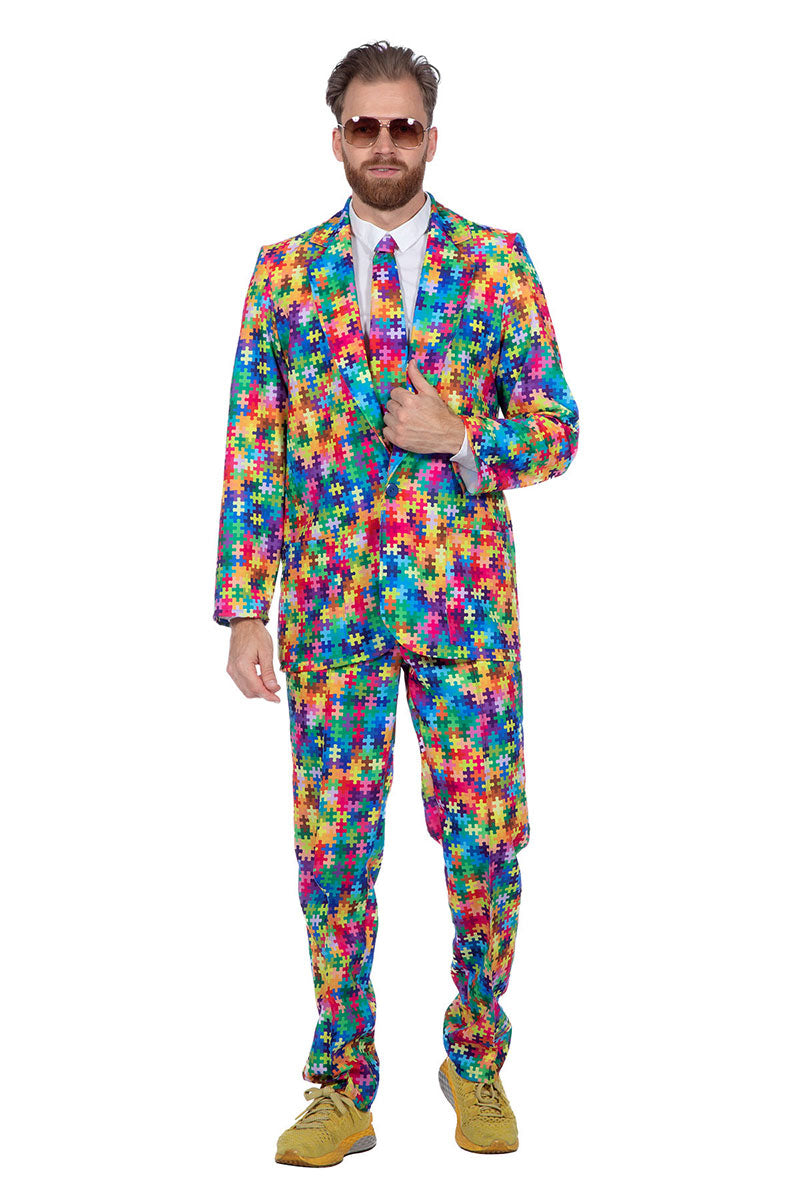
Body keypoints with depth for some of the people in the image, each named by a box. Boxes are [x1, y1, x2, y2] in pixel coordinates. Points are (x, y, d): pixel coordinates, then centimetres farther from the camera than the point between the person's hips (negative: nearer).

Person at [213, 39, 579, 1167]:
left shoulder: (495, 263, 5)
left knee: (486, 843, 3)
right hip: (330, 605, 1)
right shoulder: (286, 270, 6)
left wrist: (458, 440, -14)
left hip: (464, 600, 0)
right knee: (332, 852, 4)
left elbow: (557, 430, 5)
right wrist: (244, 611, -4)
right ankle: (343, 1088, 19)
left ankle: (476, 1062, 25)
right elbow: (251, 452, 3)